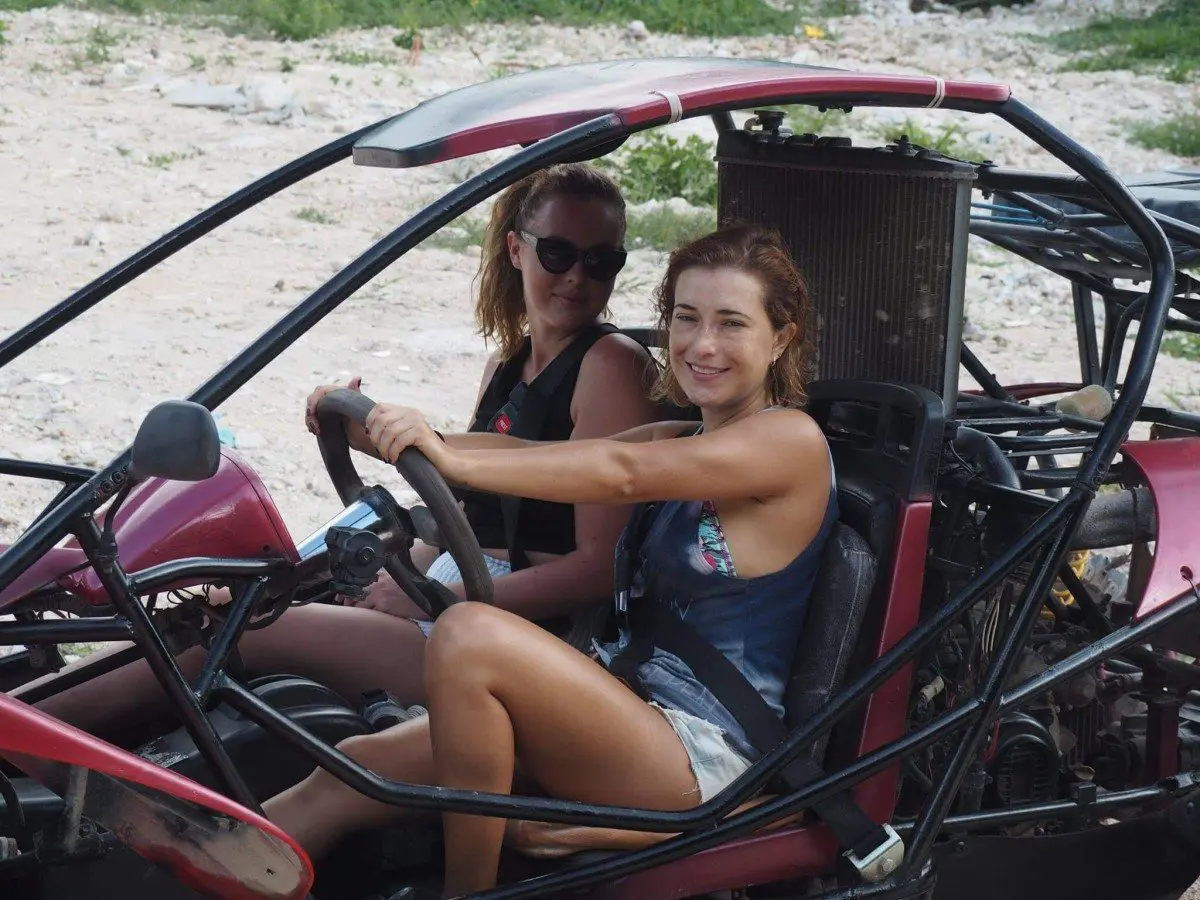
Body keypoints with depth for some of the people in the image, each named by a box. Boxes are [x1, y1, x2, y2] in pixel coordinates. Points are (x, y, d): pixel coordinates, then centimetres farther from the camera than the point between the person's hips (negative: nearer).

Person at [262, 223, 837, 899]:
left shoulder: (792, 439, -8)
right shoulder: (680, 443, 17)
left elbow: (621, 472, -23)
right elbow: (536, 454, 3)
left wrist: (453, 461, -31)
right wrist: (379, 432, -12)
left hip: (701, 752, -8)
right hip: (634, 705, 8)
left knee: (469, 635, -28)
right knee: (344, 778, -3)